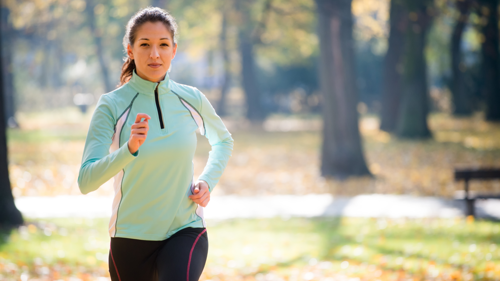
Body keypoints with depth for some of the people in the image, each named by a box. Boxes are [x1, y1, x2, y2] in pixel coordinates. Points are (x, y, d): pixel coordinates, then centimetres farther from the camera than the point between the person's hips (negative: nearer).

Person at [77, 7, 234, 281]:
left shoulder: (192, 99, 0)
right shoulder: (112, 105, -9)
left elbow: (223, 141, 22)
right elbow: (86, 181, -20)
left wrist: (207, 181, 4)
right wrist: (130, 149, -35)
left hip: (186, 231, 1)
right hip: (131, 236, 0)